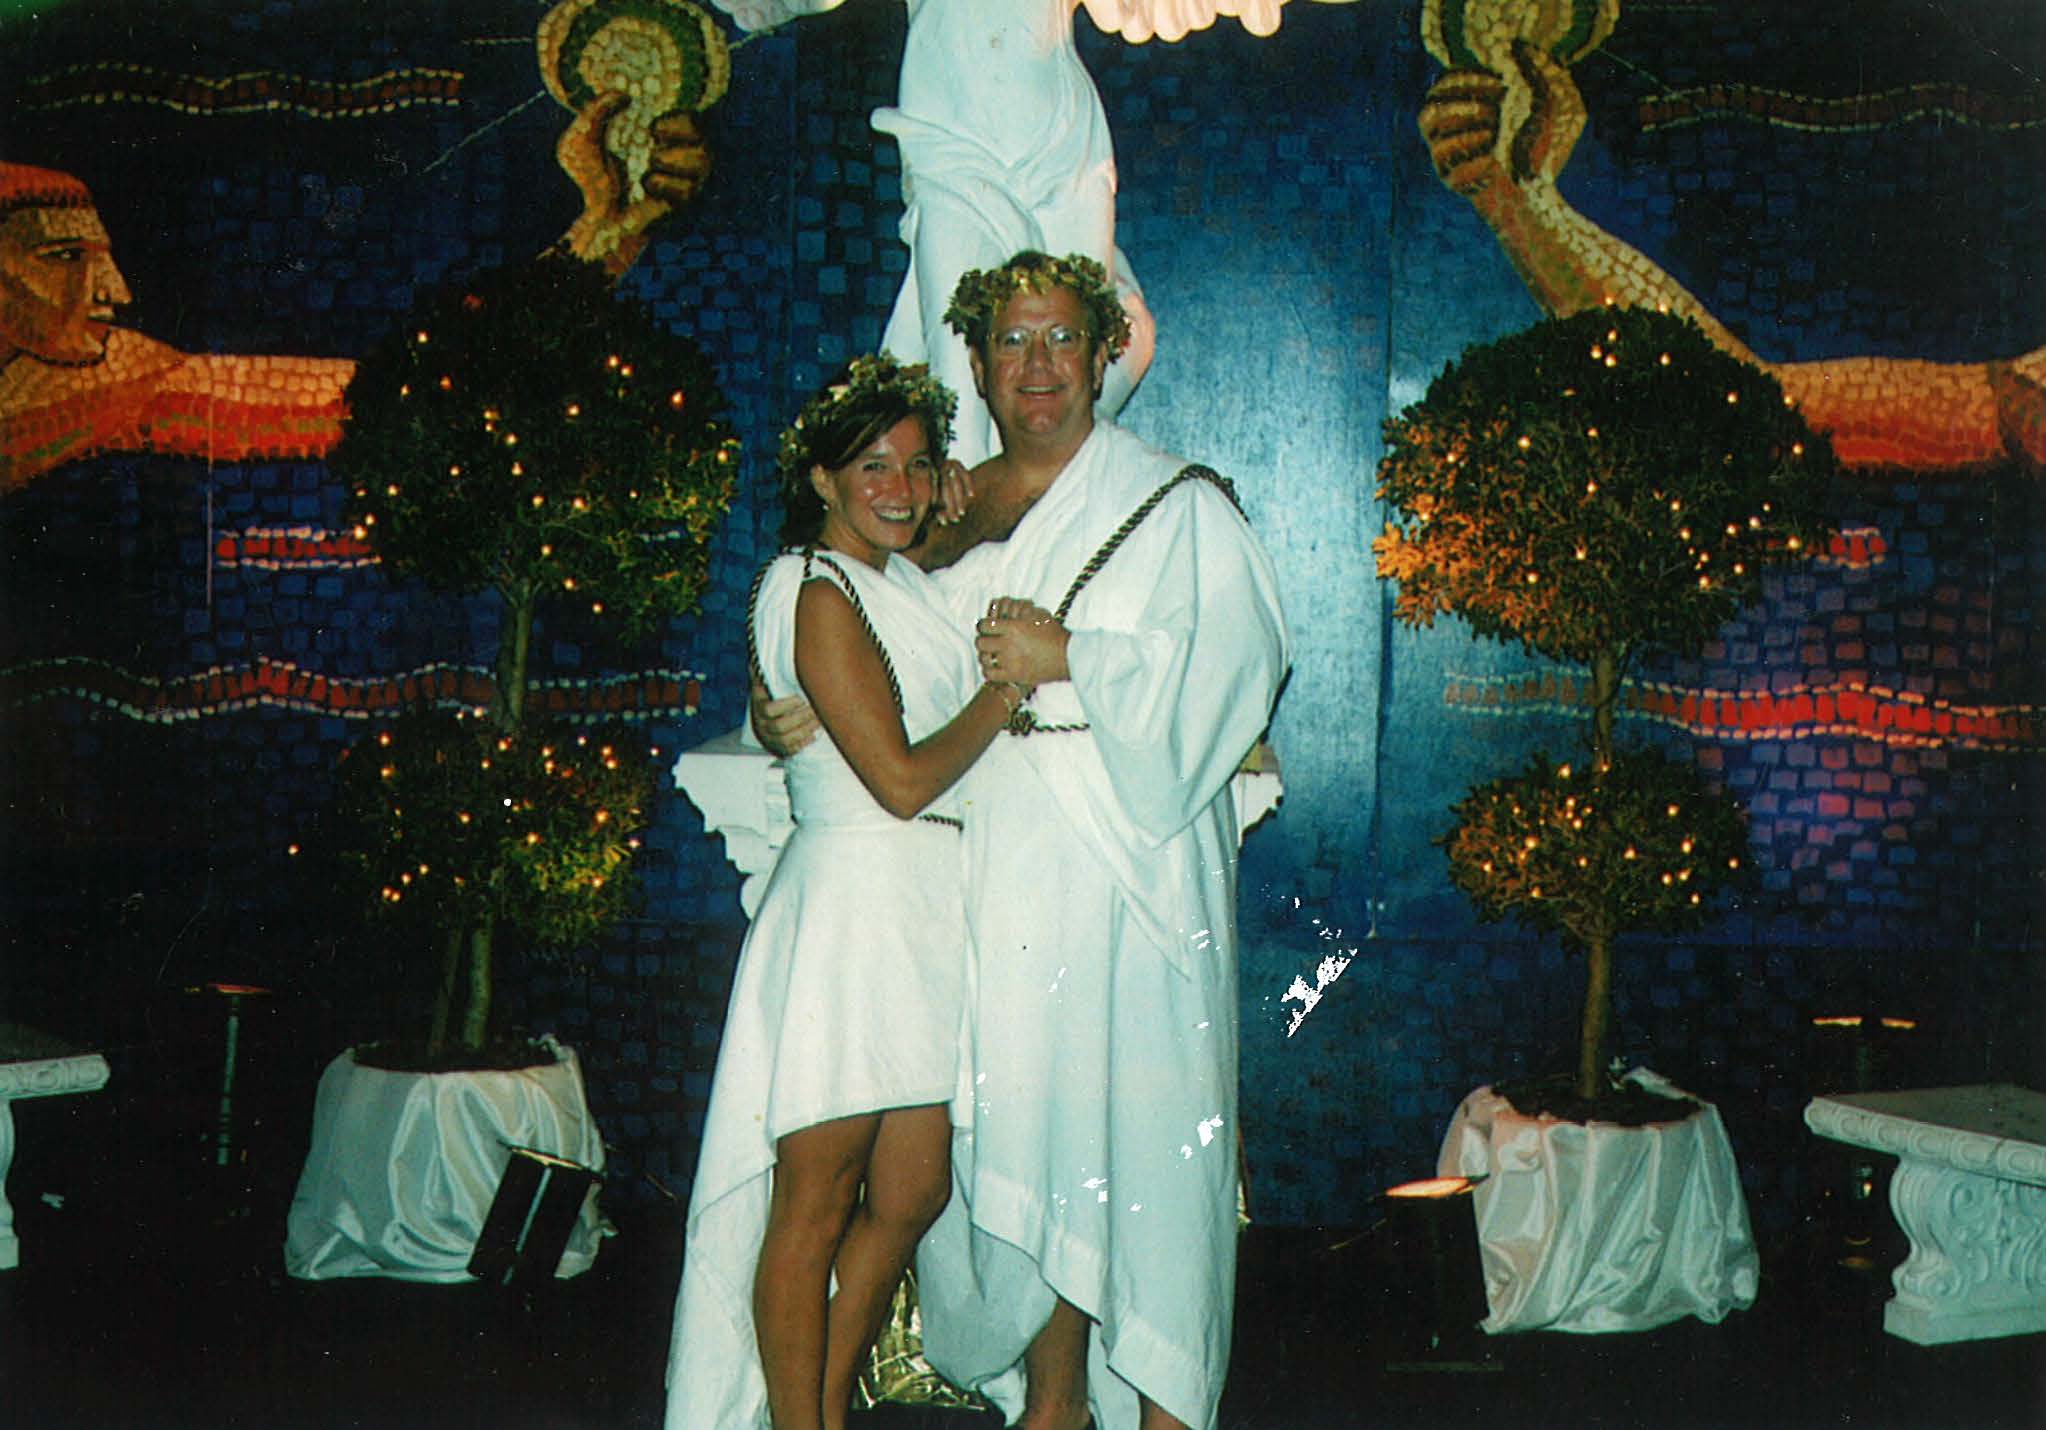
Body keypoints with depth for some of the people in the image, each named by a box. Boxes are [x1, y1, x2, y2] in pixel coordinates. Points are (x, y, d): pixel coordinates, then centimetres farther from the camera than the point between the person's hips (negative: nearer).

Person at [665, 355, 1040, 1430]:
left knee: (912, 1194, 10)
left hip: (926, 911, 9)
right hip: (853, 902, -9)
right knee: (817, 1201, -2)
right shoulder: (820, 594, -9)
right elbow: (902, 779, -14)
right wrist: (1007, 690, -4)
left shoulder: (901, 581, 19)